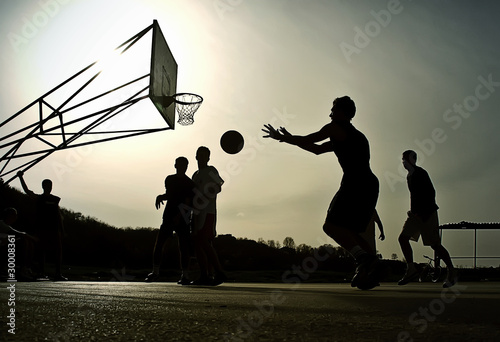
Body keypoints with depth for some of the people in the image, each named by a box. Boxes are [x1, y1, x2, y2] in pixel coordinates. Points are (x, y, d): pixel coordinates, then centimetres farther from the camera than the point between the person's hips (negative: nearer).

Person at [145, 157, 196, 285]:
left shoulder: (189, 183, -3)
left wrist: (179, 216, -21)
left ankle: (185, 275, -3)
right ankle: (155, 272, 10)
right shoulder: (169, 179, 13)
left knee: (183, 246, -6)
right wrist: (161, 196, 6)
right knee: (159, 244, 0)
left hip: (182, 218, -4)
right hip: (168, 216, 5)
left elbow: (188, 202, -10)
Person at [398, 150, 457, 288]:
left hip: (427, 214, -9)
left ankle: (452, 271, 8)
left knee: (435, 244, -7)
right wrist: (414, 211, 15)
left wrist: (423, 213, -20)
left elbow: (431, 192, -18)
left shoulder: (420, 173, -12)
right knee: (403, 238, -2)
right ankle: (411, 269, 1)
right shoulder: (410, 176, 16)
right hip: (417, 214, 9)